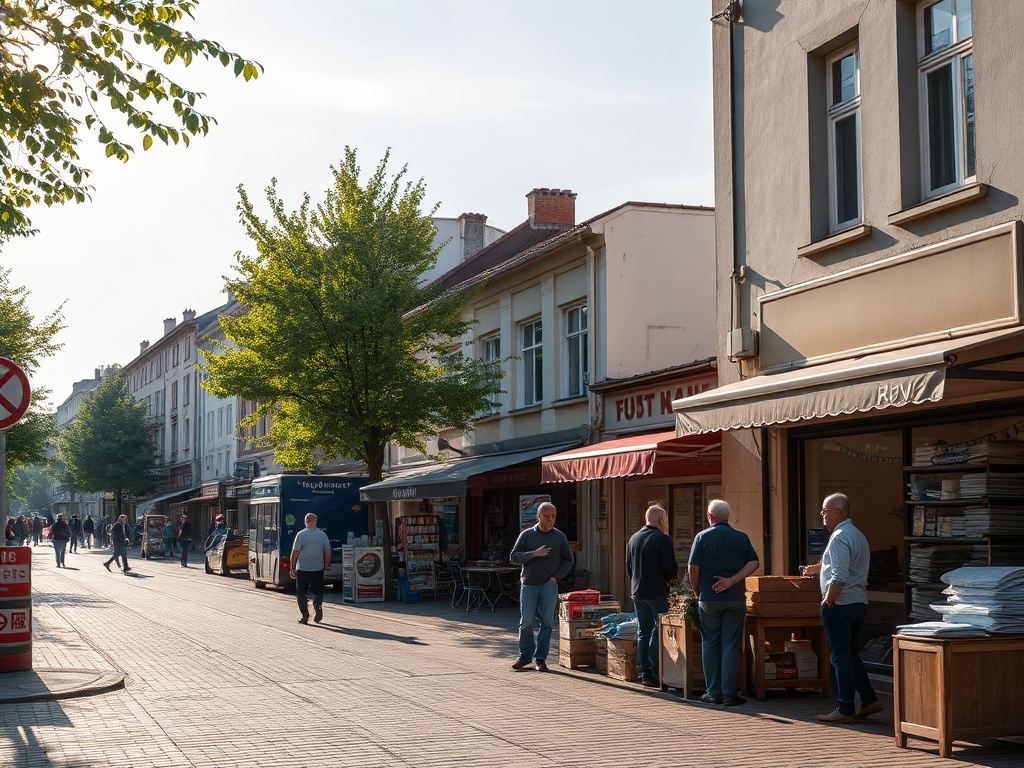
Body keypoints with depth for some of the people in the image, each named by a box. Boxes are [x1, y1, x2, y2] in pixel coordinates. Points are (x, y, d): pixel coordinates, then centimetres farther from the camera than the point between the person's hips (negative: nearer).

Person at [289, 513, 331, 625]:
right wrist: (326, 565, 18)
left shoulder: (301, 535, -7)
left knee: (301, 593, 8)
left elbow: (295, 552, -6)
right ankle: (318, 605, -15)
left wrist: (292, 567, 2)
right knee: (318, 591, 13)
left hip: (302, 569, -2)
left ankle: (305, 616, 4)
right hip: (318, 568, 2)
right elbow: (328, 552, 5)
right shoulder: (322, 535, 1)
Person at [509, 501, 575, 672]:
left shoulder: (560, 537, 6)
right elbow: (513, 557, 1)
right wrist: (534, 554, -12)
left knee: (546, 623, 1)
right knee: (526, 622, 1)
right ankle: (525, 656, 15)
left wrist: (557, 577, -4)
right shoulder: (527, 535, 4)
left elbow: (568, 561, 10)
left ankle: (540, 658, 8)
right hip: (529, 585, 0)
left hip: (549, 585, 0)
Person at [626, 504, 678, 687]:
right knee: (658, 632, -2)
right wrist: (671, 578, 5)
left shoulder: (633, 538, 9)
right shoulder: (662, 539, -12)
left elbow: (628, 568, 14)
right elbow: (671, 567, -14)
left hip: (637, 591, 7)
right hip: (657, 592, -7)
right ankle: (653, 674, -6)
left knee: (643, 632, 11)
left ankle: (644, 673, 12)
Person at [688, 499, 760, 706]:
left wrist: (697, 592, 7)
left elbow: (693, 568, -6)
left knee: (710, 644, 7)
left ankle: (713, 692, 8)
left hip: (708, 598, -1)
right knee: (731, 645, 4)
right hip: (735, 599, 1)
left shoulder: (703, 537, -3)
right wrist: (733, 580, -9)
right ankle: (730, 693, 1)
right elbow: (754, 563, -3)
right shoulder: (742, 538, 5)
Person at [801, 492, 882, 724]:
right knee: (851, 655, 17)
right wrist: (817, 568, 33)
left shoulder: (840, 537, -16)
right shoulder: (858, 535, 16)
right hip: (859, 602, 9)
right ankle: (869, 700, 16)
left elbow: (840, 577, -26)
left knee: (840, 657, -3)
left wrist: (828, 601, -15)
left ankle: (845, 710, 1)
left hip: (840, 604, -9)